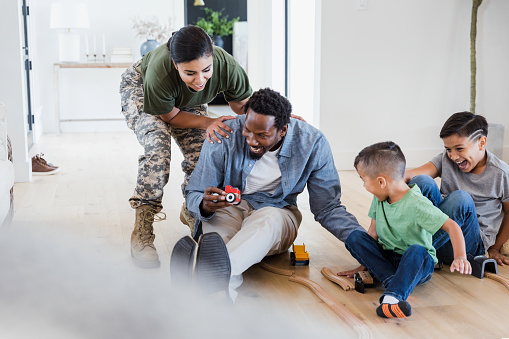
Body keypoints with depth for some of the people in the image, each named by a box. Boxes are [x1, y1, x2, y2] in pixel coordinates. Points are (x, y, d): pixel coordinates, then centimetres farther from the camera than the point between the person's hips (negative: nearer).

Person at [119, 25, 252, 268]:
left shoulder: (228, 68, -37)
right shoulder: (160, 74, -45)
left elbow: (242, 105, -14)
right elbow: (170, 116, -24)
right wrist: (209, 123, -38)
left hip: (189, 103, 4)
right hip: (139, 90, -4)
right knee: (158, 148, -28)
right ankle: (141, 232, -22)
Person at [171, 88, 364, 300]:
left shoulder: (312, 144, -12)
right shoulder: (224, 137, -15)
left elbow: (327, 207, -4)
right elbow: (193, 196, -7)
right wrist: (205, 205, -33)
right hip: (228, 212, 1)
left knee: (269, 219, -38)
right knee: (215, 222, -37)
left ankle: (216, 271, -66)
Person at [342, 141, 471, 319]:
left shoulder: (416, 204, -23)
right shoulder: (379, 199, 0)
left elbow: (452, 226, -26)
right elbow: (373, 233, 7)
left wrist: (460, 257, -40)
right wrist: (365, 260, -2)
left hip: (418, 263, -6)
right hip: (386, 257, 6)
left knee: (416, 251, -39)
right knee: (354, 237, -16)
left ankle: (392, 296, -58)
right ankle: (393, 280, -30)